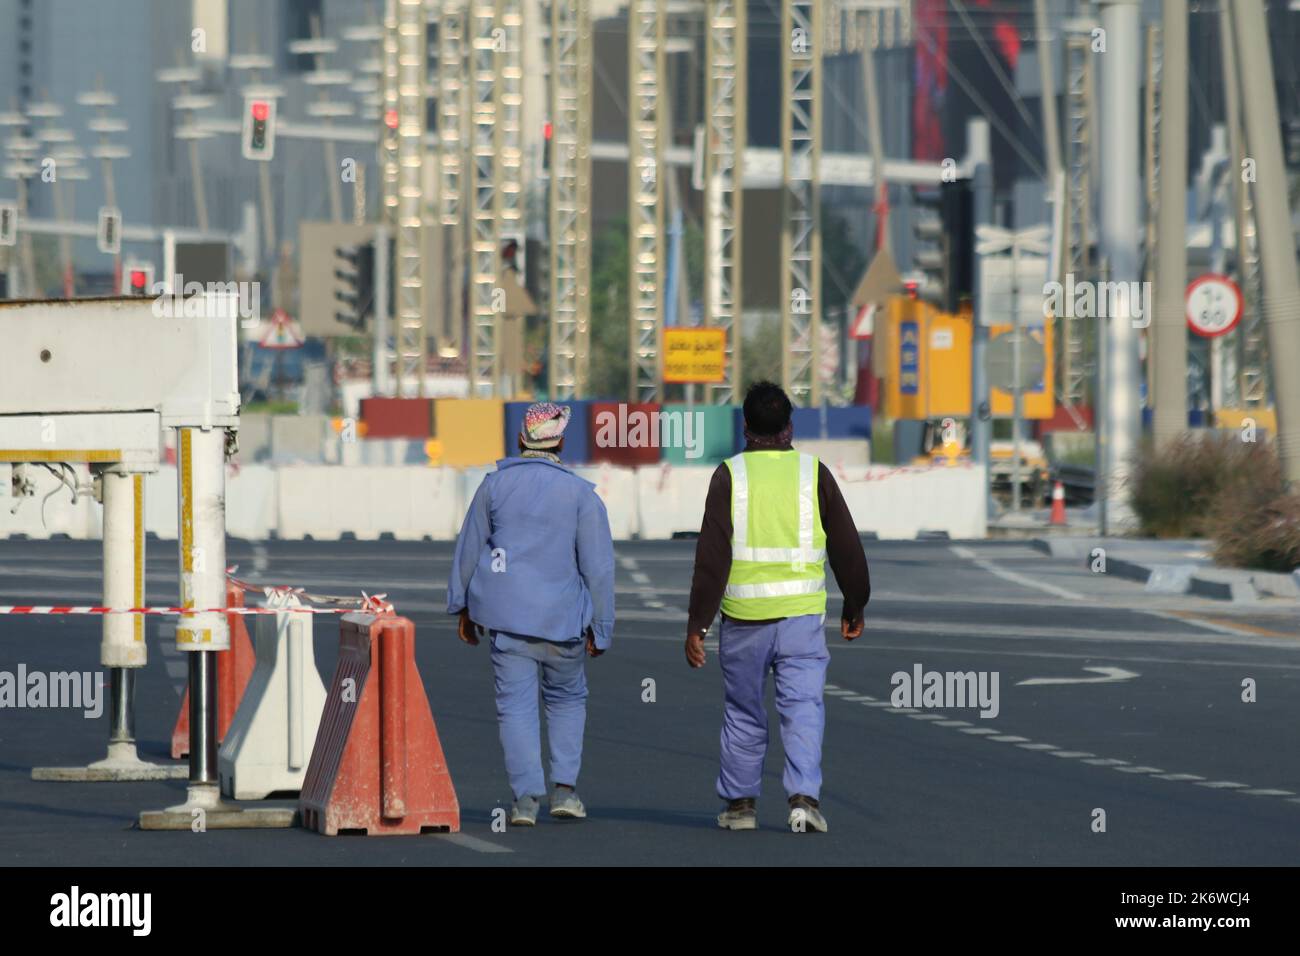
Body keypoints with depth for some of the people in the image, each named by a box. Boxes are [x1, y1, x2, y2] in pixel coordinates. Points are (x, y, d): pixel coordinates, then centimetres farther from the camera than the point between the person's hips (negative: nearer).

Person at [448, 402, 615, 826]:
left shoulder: (495, 484, 3)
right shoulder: (581, 494, -4)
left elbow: (469, 549, 8)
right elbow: (598, 566, -4)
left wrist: (463, 607, 19)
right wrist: (600, 628, 3)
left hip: (506, 615, 1)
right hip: (561, 616, -1)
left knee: (516, 704, 2)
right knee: (567, 698, 18)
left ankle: (526, 796, -8)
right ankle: (564, 787, 8)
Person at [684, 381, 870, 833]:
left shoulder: (730, 475, -2)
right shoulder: (813, 473, 2)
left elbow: (712, 555, -7)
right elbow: (847, 546, 6)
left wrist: (698, 623, -6)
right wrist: (855, 606, 20)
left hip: (743, 617, 0)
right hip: (802, 611, 0)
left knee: (743, 712, 13)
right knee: (803, 709, 0)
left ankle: (740, 803, 20)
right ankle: (804, 797, -15)